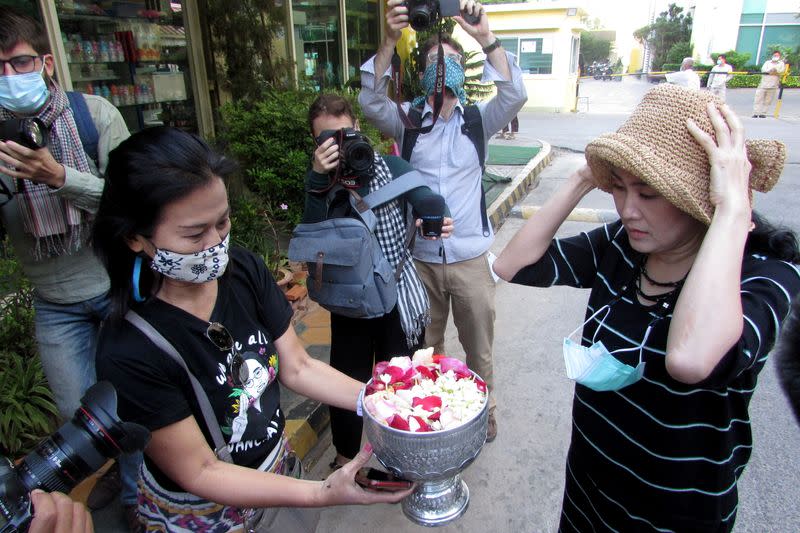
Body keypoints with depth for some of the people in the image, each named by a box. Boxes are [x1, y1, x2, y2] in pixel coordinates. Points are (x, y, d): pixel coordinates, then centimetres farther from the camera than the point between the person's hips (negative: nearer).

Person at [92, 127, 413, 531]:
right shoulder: (128, 355, -31)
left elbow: (297, 367, -9)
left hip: (277, 464, 4)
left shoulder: (243, 270, -16)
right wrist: (322, 494, -34)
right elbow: (199, 473, -24)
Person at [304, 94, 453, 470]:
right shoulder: (320, 180, -1)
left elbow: (427, 198, -20)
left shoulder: (390, 167, -4)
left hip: (399, 296, 0)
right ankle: (346, 454, 40)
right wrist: (318, 177, -29)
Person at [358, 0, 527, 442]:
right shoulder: (408, 119, 2)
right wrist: (390, 39, -26)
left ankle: (483, 411, 39)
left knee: (479, 347, 14)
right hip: (420, 259, 1)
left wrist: (485, 37, -23)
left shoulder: (478, 119, 3)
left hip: (470, 259, 0)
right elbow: (370, 103, -16)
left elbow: (515, 95, -15)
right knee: (425, 346, 18)